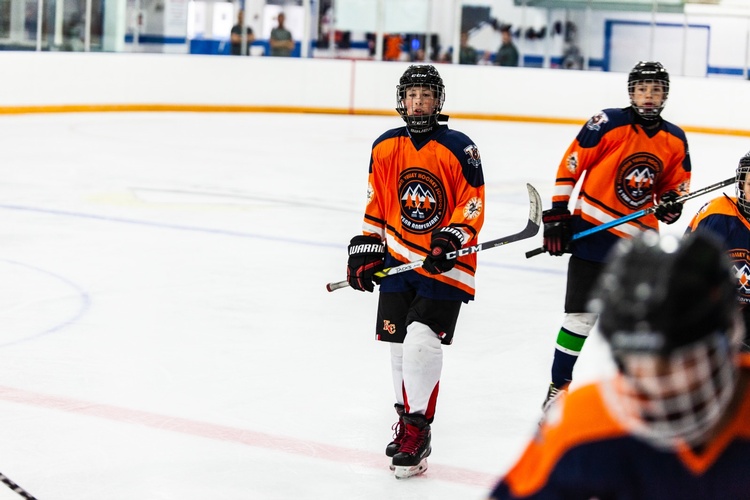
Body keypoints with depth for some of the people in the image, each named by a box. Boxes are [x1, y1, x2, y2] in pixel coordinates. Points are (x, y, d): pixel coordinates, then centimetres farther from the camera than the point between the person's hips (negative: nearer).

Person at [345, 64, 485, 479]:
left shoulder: (459, 149, -9)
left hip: (447, 262, -5)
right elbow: (376, 205, 13)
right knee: (399, 343, 7)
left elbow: (472, 203, -8)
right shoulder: (384, 148, 6)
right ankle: (408, 418, 25)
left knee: (422, 340, -16)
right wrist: (366, 250, 7)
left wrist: (449, 240, -20)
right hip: (399, 257, 5)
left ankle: (416, 431, -8)